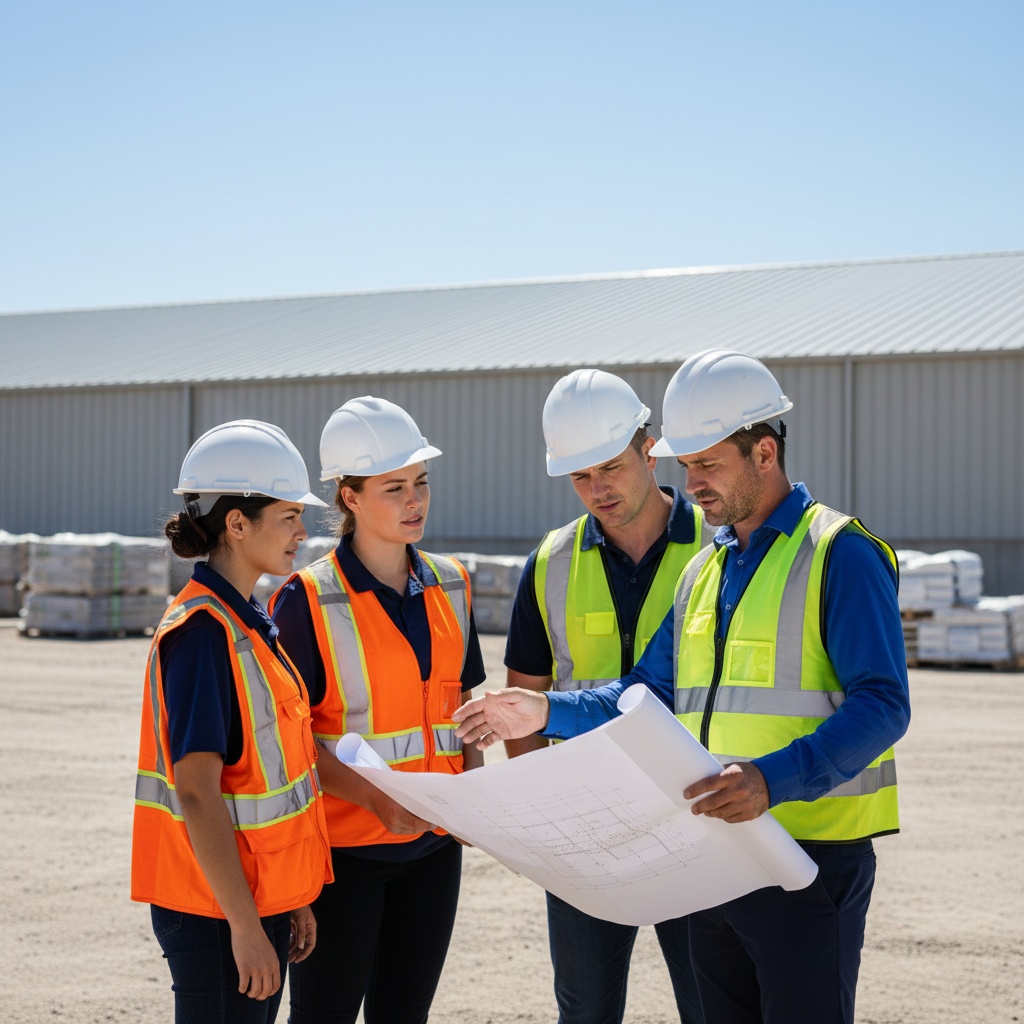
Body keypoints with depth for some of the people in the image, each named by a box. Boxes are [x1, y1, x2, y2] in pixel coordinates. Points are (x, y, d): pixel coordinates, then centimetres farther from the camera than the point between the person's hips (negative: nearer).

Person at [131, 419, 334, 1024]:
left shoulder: (251, 624, 11)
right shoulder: (202, 632, -18)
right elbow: (196, 791, -22)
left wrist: (292, 899, 15)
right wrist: (245, 925, -21)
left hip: (259, 898, 9)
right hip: (216, 911, -9)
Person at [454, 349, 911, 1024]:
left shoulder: (839, 552, -9)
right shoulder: (704, 571, 17)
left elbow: (881, 704, -18)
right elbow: (649, 696, 21)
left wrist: (774, 779, -30)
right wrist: (548, 712, 6)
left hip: (812, 856, -7)